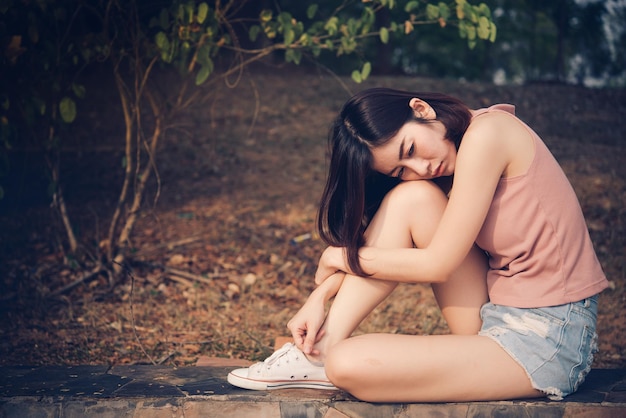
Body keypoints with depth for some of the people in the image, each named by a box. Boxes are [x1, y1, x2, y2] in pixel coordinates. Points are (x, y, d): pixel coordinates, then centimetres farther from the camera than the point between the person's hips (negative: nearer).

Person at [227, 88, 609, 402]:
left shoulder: (485, 132, -18)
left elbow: (437, 264, -16)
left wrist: (340, 257, -4)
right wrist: (319, 297, -5)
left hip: (548, 341, -9)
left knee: (348, 365, -25)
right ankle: (325, 345, -2)